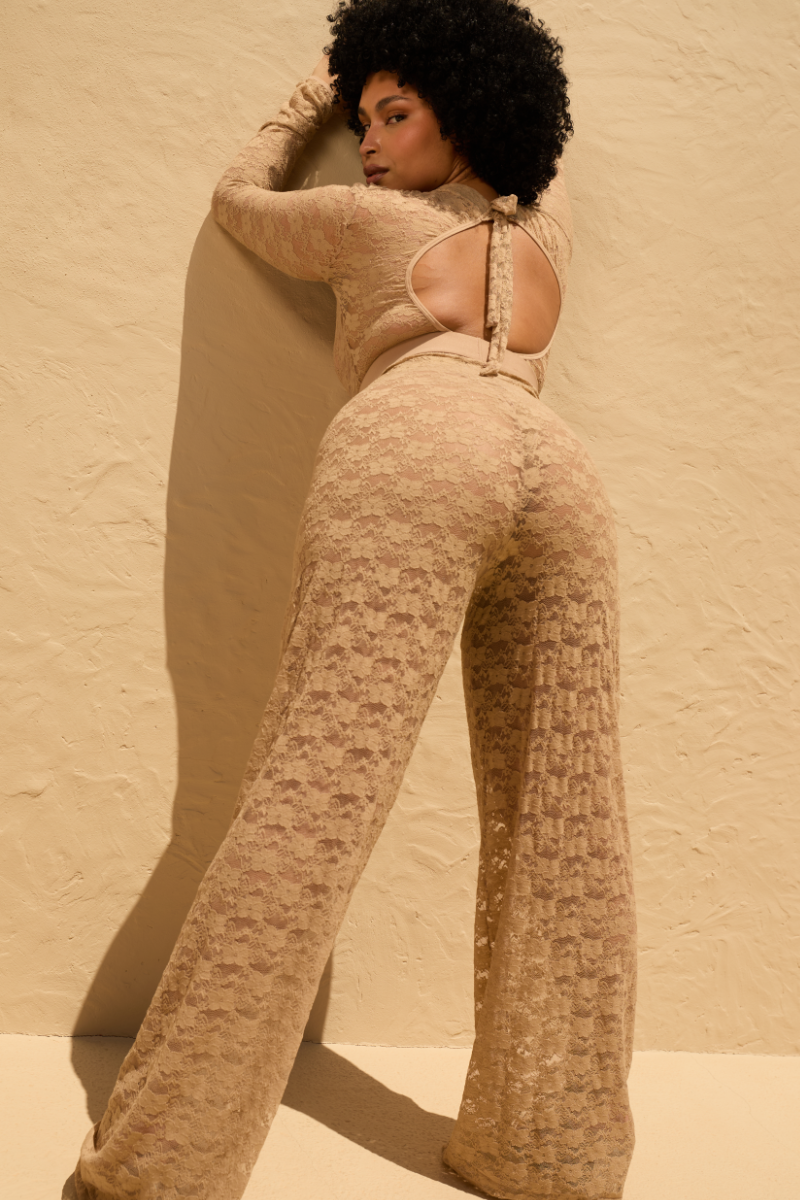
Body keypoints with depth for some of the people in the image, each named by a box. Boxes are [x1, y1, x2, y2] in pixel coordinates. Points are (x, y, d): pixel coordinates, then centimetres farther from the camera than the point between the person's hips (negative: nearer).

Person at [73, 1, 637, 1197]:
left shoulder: (368, 218, 23)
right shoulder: (541, 234, 34)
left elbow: (239, 198, 41)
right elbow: (541, 147, 59)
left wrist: (300, 110, 55)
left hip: (414, 445, -5)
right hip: (555, 467, 5)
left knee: (317, 790, -14)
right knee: (561, 826, 3)